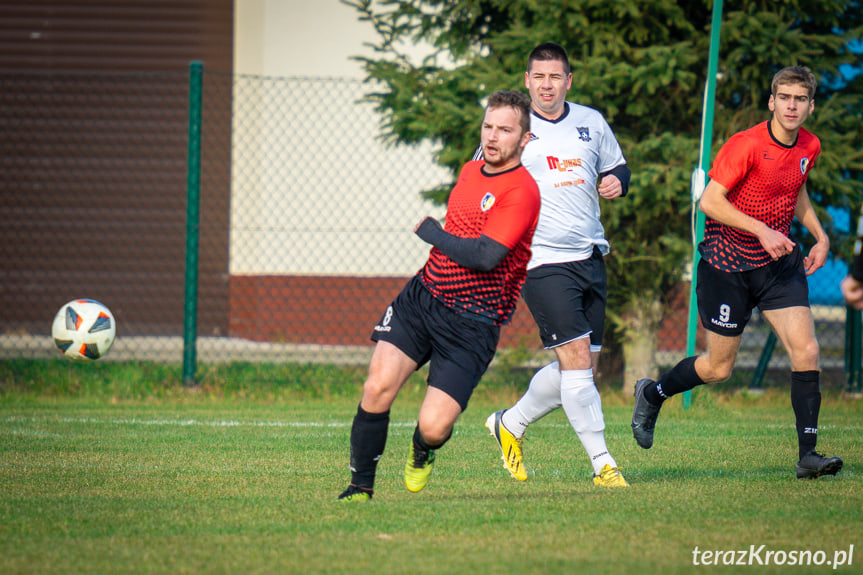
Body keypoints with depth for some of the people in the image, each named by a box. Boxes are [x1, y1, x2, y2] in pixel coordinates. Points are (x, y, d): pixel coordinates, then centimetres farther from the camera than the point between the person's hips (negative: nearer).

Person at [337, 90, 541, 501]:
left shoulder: (522, 191, -15)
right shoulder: (469, 171, 11)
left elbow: (484, 256, -25)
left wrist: (432, 232, -11)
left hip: (470, 324, -6)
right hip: (420, 296, 6)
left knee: (433, 426, -14)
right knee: (377, 387, -15)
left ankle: (422, 453, 25)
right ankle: (361, 486, 1)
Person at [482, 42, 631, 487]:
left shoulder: (591, 122, 10)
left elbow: (616, 165, 24)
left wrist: (616, 181, 1)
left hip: (590, 257, 6)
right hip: (542, 261, -6)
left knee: (582, 365, 9)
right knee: (576, 359, -14)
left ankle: (509, 425, 29)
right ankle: (602, 463, -11)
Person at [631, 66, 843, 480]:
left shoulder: (809, 147, 3)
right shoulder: (746, 146, -20)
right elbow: (710, 201, -23)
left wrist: (819, 236, 10)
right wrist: (763, 231, -28)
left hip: (779, 262, 5)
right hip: (727, 265, -5)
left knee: (806, 350, -12)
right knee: (719, 367, 5)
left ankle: (808, 454, -10)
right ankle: (651, 395, 34)